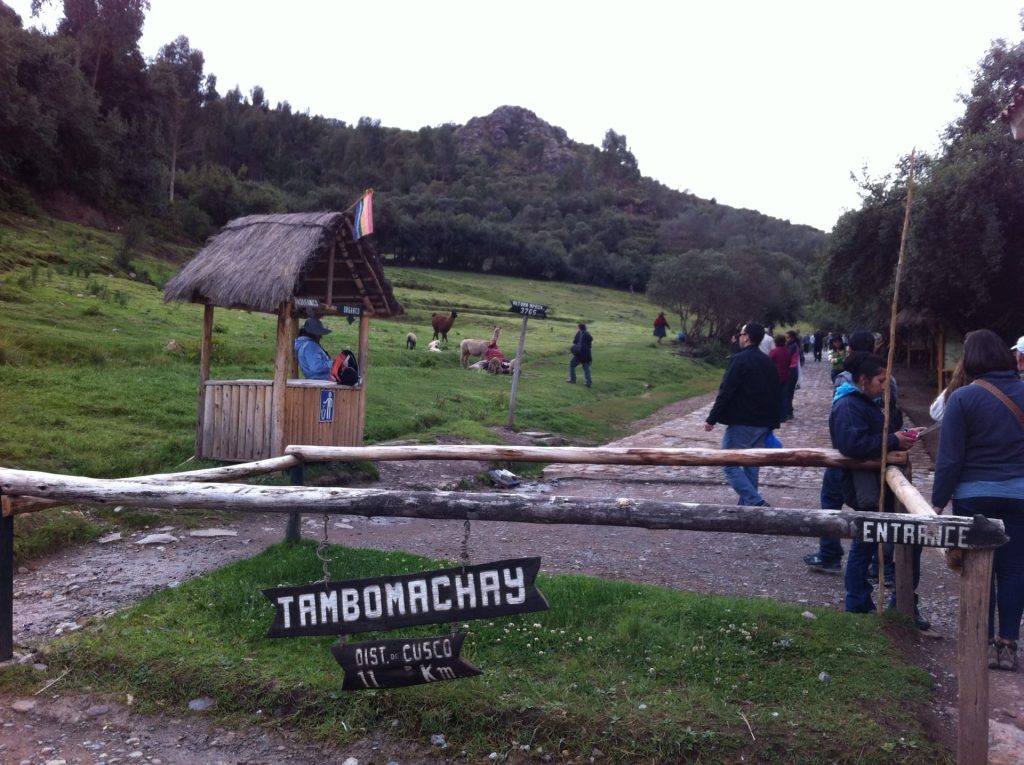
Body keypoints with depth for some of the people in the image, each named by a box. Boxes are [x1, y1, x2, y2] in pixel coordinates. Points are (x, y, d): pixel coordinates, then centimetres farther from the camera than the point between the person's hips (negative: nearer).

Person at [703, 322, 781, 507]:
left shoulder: (740, 359, -12)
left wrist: (712, 418, -12)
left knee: (730, 465, -4)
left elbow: (725, 392, -16)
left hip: (742, 423, -8)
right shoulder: (768, 362, 13)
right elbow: (775, 395, 18)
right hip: (762, 424, 8)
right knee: (751, 465, 13)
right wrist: (771, 424, 23)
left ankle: (756, 502, -16)